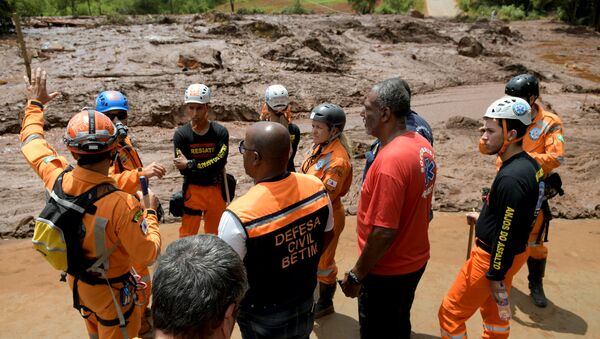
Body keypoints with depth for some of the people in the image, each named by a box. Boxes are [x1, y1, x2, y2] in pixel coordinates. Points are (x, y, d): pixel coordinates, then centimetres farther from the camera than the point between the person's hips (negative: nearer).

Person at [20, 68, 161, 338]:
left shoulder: (58, 179, -20)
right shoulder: (122, 204, -38)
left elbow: (31, 141, 0)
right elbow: (148, 255, -28)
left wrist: (35, 104, 15)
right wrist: (149, 211, -14)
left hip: (76, 280, 6)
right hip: (110, 289, -6)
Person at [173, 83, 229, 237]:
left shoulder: (220, 132, -10)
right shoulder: (181, 134, -10)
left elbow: (219, 164, -18)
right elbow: (183, 169, -14)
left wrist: (190, 164, -17)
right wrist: (210, 170, -16)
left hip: (216, 189, 1)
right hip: (193, 189, -1)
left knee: (215, 234, 18)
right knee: (187, 235, 3)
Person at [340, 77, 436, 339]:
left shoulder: (390, 160, -29)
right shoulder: (423, 145, -1)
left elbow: (384, 232, -29)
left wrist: (356, 275, -17)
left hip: (387, 271, -8)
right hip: (414, 260, 8)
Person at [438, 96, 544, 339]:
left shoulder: (511, 178, -29)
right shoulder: (528, 164, 1)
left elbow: (506, 234, -26)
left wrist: (496, 276, -19)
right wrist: (484, 219, 17)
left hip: (494, 257, -10)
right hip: (512, 252, 10)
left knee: (451, 312, 6)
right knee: (493, 310, 27)